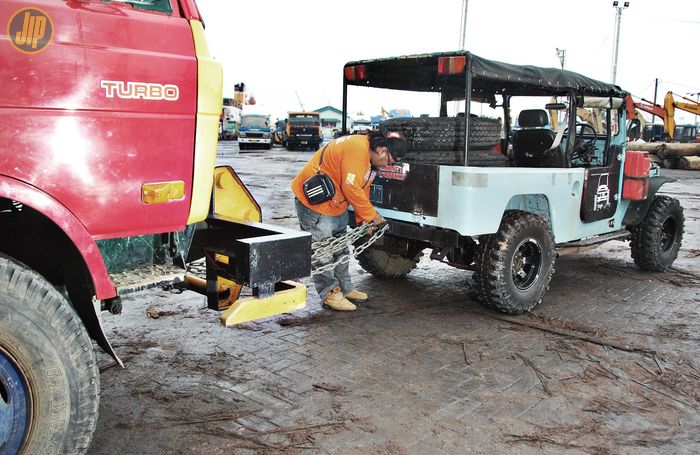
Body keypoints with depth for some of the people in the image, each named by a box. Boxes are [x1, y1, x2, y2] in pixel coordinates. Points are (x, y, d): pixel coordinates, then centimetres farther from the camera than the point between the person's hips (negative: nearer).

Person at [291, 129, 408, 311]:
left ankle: (345, 289, 29)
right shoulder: (357, 148, -27)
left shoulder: (369, 156, 5)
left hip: (336, 205, 11)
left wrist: (365, 221, 8)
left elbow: (362, 189, 13)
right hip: (313, 201, -11)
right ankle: (330, 294, 8)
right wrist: (372, 214, -18)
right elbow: (351, 188, -29)